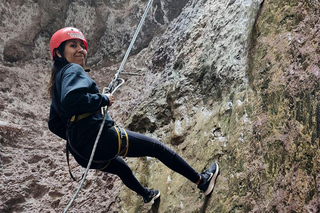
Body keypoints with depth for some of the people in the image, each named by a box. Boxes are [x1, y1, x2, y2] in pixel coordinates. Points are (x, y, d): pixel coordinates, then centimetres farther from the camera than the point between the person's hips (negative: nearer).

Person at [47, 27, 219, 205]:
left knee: (121, 168, 38)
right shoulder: (73, 70, -9)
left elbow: (54, 124, 24)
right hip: (98, 136, -10)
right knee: (157, 147, 7)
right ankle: (201, 181, 18)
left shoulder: (59, 78, 19)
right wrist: (104, 99, -15)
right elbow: (71, 98, -31)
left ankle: (147, 195, 65)